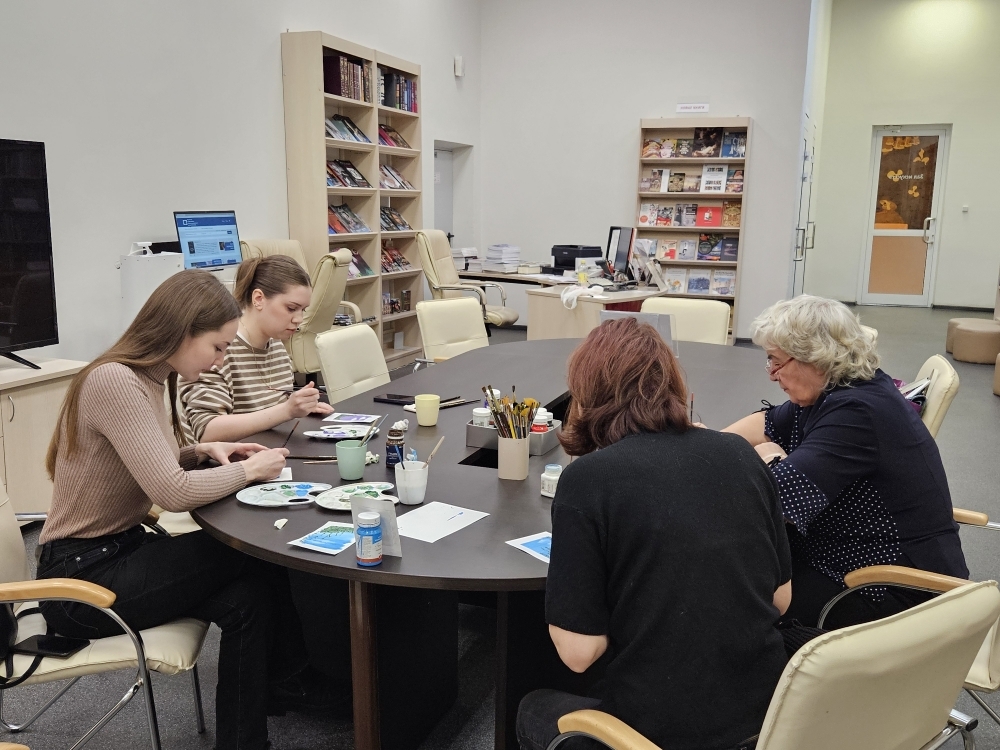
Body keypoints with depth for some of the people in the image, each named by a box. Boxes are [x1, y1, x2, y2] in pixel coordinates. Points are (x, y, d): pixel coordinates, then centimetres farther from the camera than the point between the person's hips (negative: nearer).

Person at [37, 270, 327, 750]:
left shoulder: (149, 379, 5)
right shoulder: (114, 382, -24)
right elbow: (174, 493, -29)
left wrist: (203, 452, 2)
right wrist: (248, 470, -14)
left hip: (121, 551, 8)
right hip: (82, 577, -8)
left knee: (248, 594, -12)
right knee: (260, 559, -12)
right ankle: (288, 684, 9)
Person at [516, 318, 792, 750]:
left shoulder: (587, 479, -16)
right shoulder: (740, 454, -2)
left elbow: (579, 651, -14)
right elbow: (781, 597, 7)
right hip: (765, 712, 5)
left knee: (535, 710, 26)